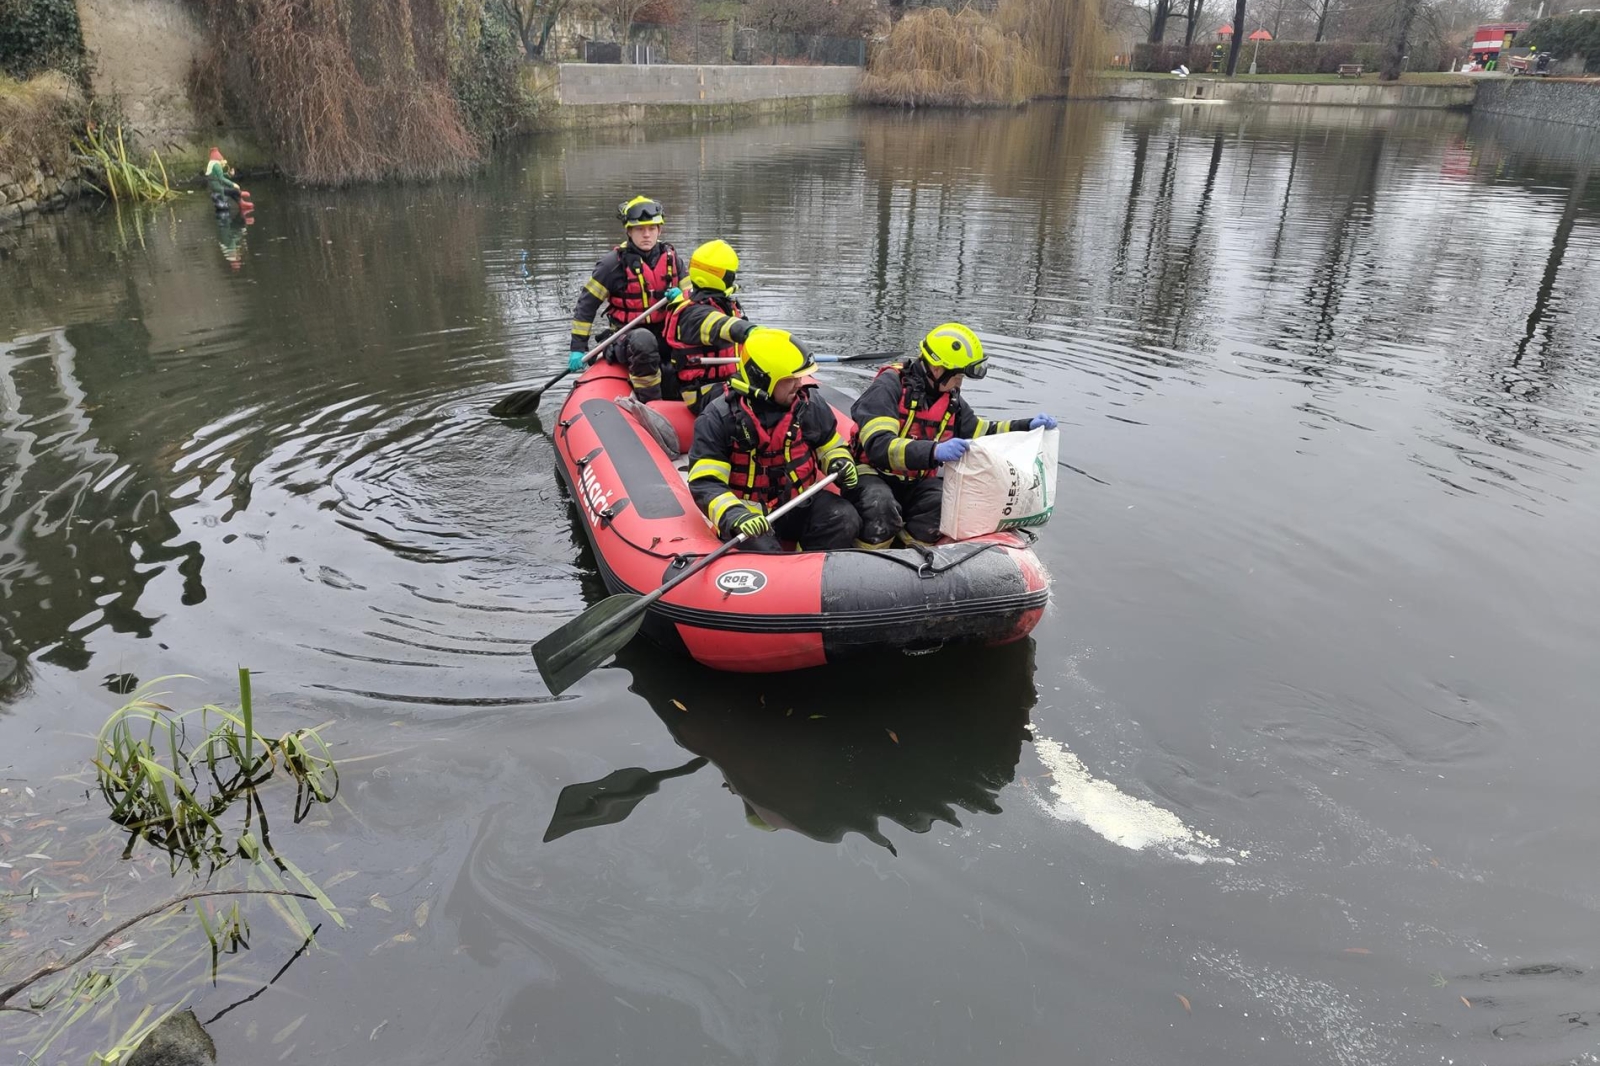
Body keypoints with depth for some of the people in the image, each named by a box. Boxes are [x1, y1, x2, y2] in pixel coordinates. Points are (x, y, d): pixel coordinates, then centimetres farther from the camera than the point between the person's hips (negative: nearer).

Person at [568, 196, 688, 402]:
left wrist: (681, 295, -9)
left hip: (667, 331, 5)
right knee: (644, 340, -40)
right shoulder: (615, 262, -6)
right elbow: (587, 302, -3)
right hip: (627, 337, -4)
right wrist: (578, 347, -6)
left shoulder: (671, 257, 7)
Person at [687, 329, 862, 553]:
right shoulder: (719, 417, -12)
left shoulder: (810, 404, -1)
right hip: (749, 510, -4)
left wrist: (840, 465, -8)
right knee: (756, 545, -34)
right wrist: (735, 516, -35)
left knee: (845, 520, -21)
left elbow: (831, 447, 17)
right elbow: (705, 482, -16)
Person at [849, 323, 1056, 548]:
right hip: (874, 474, -6)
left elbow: (980, 431, 20)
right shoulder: (890, 386, -18)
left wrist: (1027, 426, 6)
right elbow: (878, 445, -31)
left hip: (916, 482, 6)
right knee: (882, 508, -38)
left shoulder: (950, 398, 6)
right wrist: (933, 451, -45)